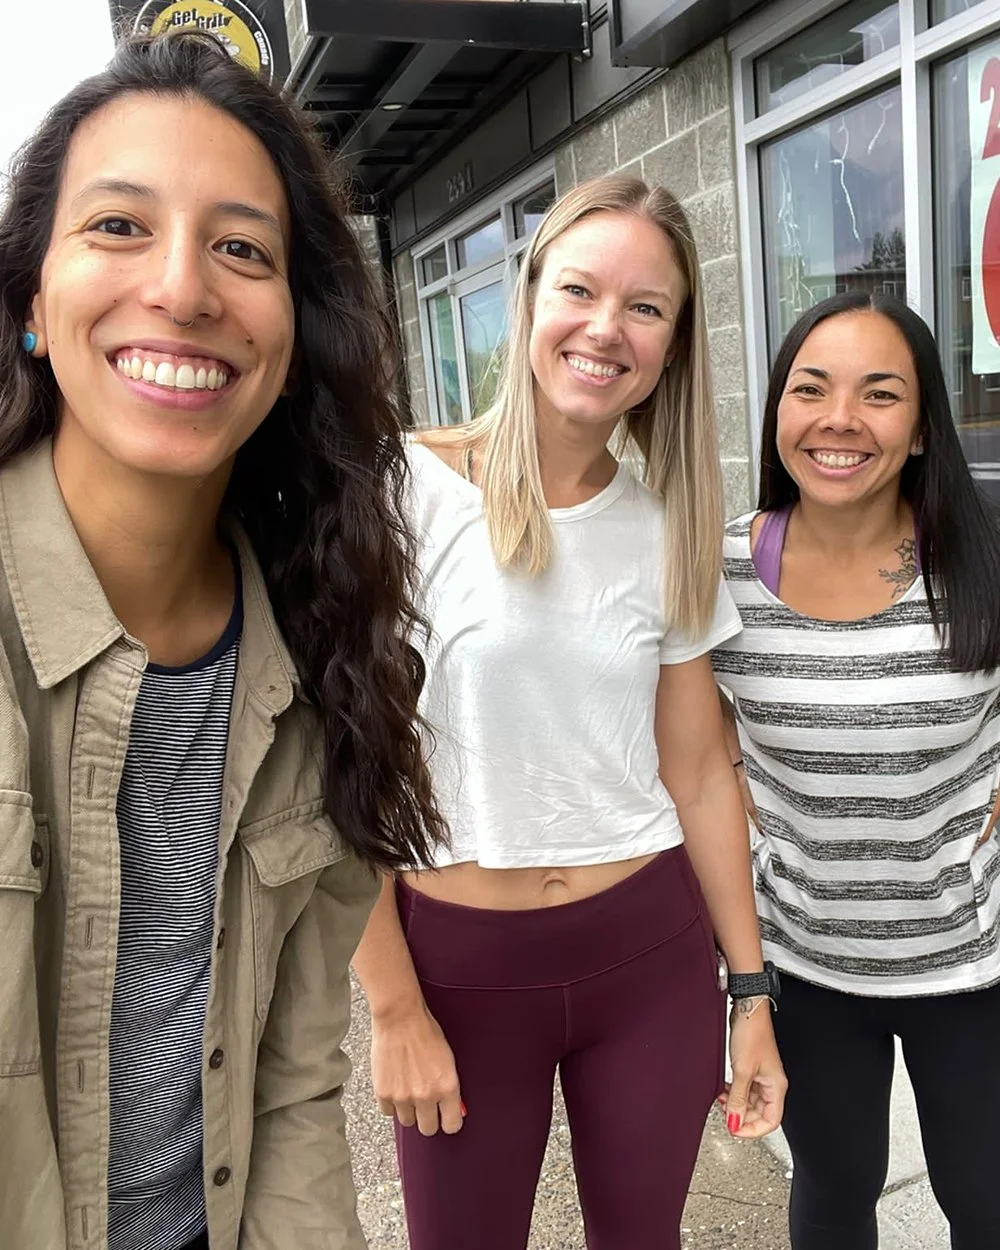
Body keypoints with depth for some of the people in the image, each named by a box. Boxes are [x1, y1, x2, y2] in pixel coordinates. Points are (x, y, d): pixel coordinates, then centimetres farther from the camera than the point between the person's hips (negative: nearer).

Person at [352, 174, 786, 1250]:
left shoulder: (667, 531, 0)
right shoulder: (410, 488, -13)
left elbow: (699, 775, 4)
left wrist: (750, 991, 6)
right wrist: (395, 1009, -9)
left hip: (653, 950, 3)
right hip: (459, 958, -3)